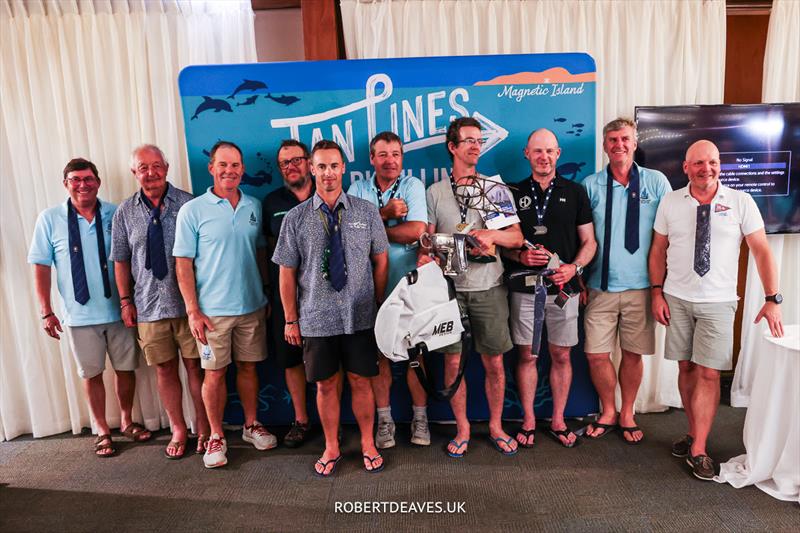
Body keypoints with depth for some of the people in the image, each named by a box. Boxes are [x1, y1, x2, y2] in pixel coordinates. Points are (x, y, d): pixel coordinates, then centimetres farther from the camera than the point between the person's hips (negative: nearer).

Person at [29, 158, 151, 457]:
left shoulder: (115, 214, -2)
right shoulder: (49, 219, -3)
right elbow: (41, 267, 0)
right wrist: (46, 312, -3)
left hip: (119, 310, 1)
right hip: (80, 315, -1)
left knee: (125, 368, 12)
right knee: (91, 374, 11)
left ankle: (126, 421, 33)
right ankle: (102, 432, 28)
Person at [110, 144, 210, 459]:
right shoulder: (125, 213, 6)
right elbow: (121, 261, 11)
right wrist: (126, 301, 8)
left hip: (188, 302, -2)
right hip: (149, 306, 3)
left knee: (195, 366, 6)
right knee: (165, 369, 11)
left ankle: (203, 430, 23)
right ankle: (178, 430, 27)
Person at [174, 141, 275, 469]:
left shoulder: (254, 207, 6)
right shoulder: (192, 210, -4)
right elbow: (183, 263, -5)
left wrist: (268, 293, 10)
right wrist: (193, 310, -9)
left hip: (252, 306, 3)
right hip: (212, 310, -3)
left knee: (248, 367, 14)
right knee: (214, 373, 5)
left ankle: (252, 425, 30)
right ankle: (216, 437, 22)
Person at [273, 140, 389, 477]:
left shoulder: (367, 212, 0)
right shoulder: (296, 218, -1)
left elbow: (381, 260, 5)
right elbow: (287, 272, 1)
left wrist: (378, 303, 3)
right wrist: (291, 319, 1)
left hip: (360, 317, 0)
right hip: (316, 319, 0)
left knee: (360, 382, 11)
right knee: (326, 385, 12)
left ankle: (367, 445, 32)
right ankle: (331, 448, 32)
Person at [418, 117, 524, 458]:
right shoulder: (435, 192, 7)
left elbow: (517, 238, 4)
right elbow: (426, 241, 6)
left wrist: (492, 235, -15)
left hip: (488, 288, 1)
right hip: (449, 286, 0)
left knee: (494, 362, 7)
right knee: (453, 362, 5)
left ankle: (496, 426, 27)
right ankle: (463, 429, 24)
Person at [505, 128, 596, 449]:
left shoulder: (574, 192, 7)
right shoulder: (514, 193, 6)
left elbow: (589, 242, 7)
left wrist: (574, 267, -11)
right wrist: (520, 256, -12)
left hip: (563, 288, 1)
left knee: (561, 355, 8)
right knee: (526, 355, 6)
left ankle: (558, 421, 25)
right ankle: (528, 421, 21)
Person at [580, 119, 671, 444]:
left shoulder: (656, 182, 3)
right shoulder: (591, 185, 3)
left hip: (641, 286, 0)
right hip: (601, 287, 0)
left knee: (633, 354, 10)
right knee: (596, 355, 2)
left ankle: (627, 414, 31)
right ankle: (608, 413, 25)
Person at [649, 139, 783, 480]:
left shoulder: (741, 202, -1)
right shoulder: (670, 203, 2)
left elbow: (762, 251, -1)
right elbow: (658, 251, 6)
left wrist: (772, 299, -5)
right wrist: (657, 293, 0)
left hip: (718, 302, -1)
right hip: (677, 299, 2)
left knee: (708, 373, -2)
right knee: (686, 368, 9)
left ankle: (698, 450, 8)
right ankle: (695, 432, 26)